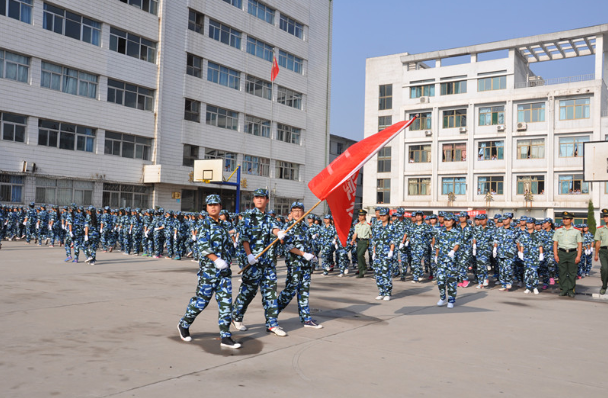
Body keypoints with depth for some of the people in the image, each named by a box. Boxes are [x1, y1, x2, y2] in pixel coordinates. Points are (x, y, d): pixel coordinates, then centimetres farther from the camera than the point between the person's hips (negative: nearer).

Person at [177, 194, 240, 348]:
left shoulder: (223, 226, 17)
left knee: (226, 302, 1)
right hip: (208, 269, -6)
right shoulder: (205, 224, -3)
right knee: (201, 300, 0)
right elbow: (202, 245, -16)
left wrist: (228, 260, 9)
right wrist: (216, 259, -25)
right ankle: (184, 324, 24)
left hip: (224, 270, 6)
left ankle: (225, 337, 5)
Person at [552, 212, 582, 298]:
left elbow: (580, 244, 4)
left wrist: (578, 256, -5)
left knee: (572, 273, 0)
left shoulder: (576, 231, 5)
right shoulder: (558, 231, 10)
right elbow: (555, 243, 9)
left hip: (572, 253, -1)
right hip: (561, 253, 2)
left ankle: (571, 291, 7)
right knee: (562, 273, 2)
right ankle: (564, 290, 8)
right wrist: (555, 255, 0)